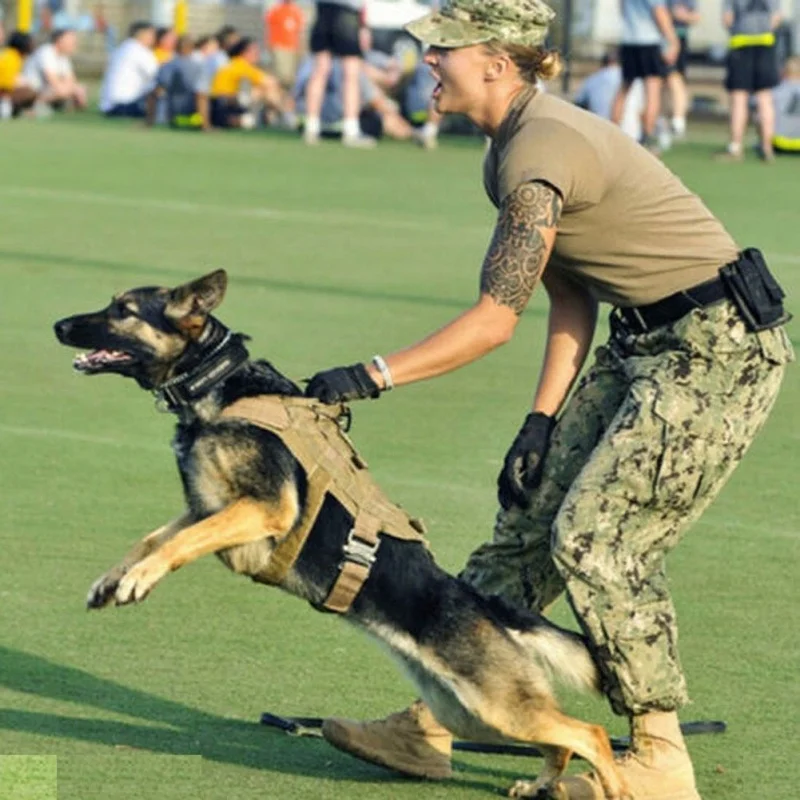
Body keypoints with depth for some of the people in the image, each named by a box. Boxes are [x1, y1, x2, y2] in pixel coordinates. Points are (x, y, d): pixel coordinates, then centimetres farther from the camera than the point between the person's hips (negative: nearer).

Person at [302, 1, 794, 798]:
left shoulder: (539, 150, -21)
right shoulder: (518, 142, 9)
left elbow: (494, 319, -22)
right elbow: (571, 301, 12)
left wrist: (371, 377, -19)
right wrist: (542, 420, 5)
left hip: (717, 349, -10)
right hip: (648, 343, 10)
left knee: (597, 541, -10)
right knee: (530, 519, 8)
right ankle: (429, 724, 13)